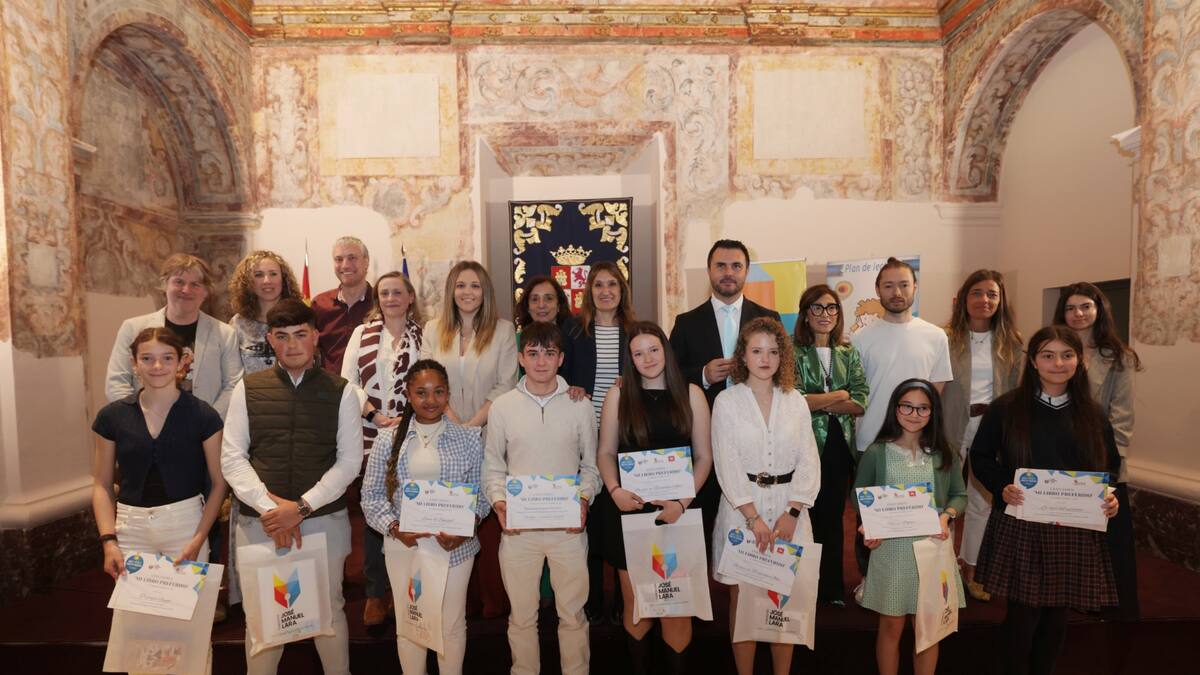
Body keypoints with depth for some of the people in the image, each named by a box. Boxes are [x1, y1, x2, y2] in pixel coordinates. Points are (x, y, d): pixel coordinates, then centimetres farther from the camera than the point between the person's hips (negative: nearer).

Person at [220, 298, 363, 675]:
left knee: (329, 611, 12)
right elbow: (231, 457, 0)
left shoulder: (342, 392, 1)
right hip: (258, 523, 1)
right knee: (260, 616, 10)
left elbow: (350, 460, -2)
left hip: (324, 520, -1)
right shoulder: (247, 389, 4)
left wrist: (301, 508, -12)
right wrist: (269, 507, -11)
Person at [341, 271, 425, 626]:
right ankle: (375, 592, 20)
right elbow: (348, 381, 2)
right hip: (371, 435, 1)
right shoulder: (362, 333, 8)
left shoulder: (424, 335, 5)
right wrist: (376, 416, -9)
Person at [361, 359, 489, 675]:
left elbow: (481, 494, -1)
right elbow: (371, 495, -1)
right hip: (405, 546, 1)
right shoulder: (389, 438, -3)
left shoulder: (468, 439, -4)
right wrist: (395, 528, -15)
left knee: (452, 623, 15)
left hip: (456, 546, 0)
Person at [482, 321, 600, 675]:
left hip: (568, 525, 0)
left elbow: (590, 464, 6)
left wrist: (584, 499, -10)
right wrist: (498, 502, -9)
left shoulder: (580, 406, 0)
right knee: (521, 615, 14)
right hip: (517, 526, 0)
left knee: (573, 612, 12)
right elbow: (492, 466, 6)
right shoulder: (502, 407, 0)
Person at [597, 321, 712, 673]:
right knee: (635, 601, 12)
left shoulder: (690, 393, 2)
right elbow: (605, 452, 6)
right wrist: (615, 491, -12)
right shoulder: (618, 394, 4)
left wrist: (683, 502, -11)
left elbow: (703, 456, 2)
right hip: (629, 510, 1)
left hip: (676, 510, 0)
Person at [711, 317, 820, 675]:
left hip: (790, 508, 2)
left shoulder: (796, 402, 5)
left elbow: (808, 461, 2)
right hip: (742, 507, -2)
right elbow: (727, 464, -8)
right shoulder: (727, 401, -3)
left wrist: (792, 512, -9)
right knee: (743, 598, 6)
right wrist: (753, 516, -14)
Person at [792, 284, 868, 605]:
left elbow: (861, 403, -1)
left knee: (833, 517, 12)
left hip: (839, 445, 4)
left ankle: (833, 588, 26)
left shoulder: (848, 353, 9)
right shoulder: (793, 351, -4)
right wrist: (839, 395, -8)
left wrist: (816, 402, -13)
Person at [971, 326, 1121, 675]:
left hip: (1075, 531, 3)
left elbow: (1111, 466, 15)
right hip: (1019, 527, -3)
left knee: (1057, 615, 11)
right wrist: (1002, 488, -16)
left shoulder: (1092, 414, 7)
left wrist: (1110, 497, -4)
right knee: (1023, 613, 2)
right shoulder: (1006, 408, -4)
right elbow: (980, 456, 0)